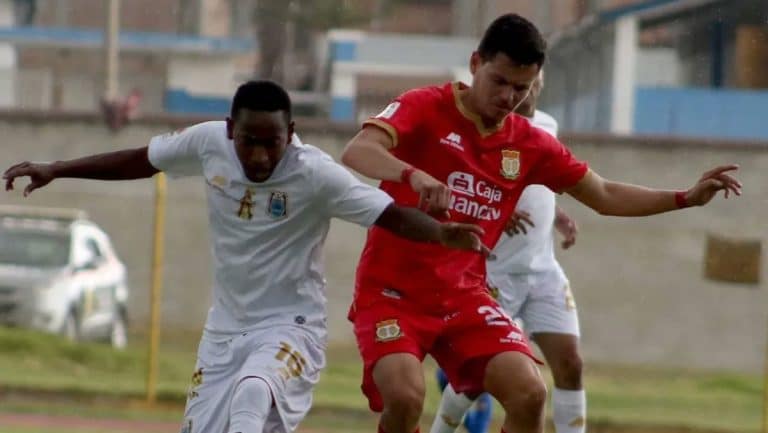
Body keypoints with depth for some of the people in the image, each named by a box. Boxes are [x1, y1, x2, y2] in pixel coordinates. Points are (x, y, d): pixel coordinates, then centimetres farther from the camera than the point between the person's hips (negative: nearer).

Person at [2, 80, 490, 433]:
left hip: (290, 326, -6)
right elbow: (139, 161, 9)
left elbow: (390, 215, -28)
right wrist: (55, 170, 10)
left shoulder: (316, 174, -22)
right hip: (226, 326, 6)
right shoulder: (208, 143, -8)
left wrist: (442, 232, -48)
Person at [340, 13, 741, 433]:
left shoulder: (530, 144, 7)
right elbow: (356, 153, -27)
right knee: (405, 396, -27)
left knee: (529, 393, -13)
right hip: (392, 291, -5)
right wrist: (413, 174, -47)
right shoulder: (425, 108, -10)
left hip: (464, 296, 5)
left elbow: (605, 196, 18)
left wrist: (686, 198, 6)